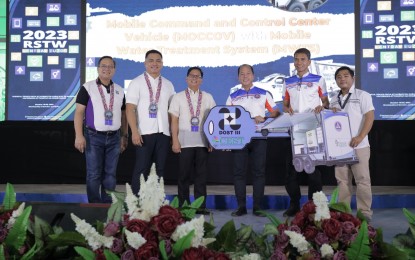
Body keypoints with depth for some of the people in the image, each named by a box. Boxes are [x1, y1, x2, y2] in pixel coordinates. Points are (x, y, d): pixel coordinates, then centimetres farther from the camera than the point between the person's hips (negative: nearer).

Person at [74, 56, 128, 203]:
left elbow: (123, 115, 16)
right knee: (94, 175, 1)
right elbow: (79, 112, -6)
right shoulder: (87, 88, -2)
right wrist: (79, 135, -14)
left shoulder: (120, 91, 11)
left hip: (114, 137, 4)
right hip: (93, 137, -4)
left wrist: (124, 136, 12)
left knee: (110, 174, 8)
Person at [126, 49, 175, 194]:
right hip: (144, 133, -4)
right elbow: (130, 109, -6)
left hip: (163, 133, 4)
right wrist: (134, 132, -16)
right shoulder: (136, 83, 1)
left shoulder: (168, 85, 13)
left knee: (160, 169, 7)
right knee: (142, 169, -2)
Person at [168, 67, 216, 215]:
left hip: (202, 141, 2)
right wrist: (175, 141, -5)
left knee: (201, 174, 2)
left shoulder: (208, 97, 12)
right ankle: (183, 206, 8)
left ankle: (201, 206, 8)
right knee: (184, 175, 1)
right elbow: (174, 121, 2)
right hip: (185, 142, -2)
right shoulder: (178, 97, 6)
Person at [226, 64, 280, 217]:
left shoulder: (263, 94, 10)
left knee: (259, 171, -1)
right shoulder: (232, 97, 15)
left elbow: (275, 112, 6)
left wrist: (263, 119, -13)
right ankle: (241, 206, 5)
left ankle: (257, 206, 4)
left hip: (258, 137, -1)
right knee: (239, 171, -1)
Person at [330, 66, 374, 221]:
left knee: (362, 179, -3)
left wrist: (360, 137, -20)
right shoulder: (334, 100, 16)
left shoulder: (362, 95, 0)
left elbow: (370, 117, -9)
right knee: (342, 180, 8)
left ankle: (364, 212, 2)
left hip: (358, 145, -5)